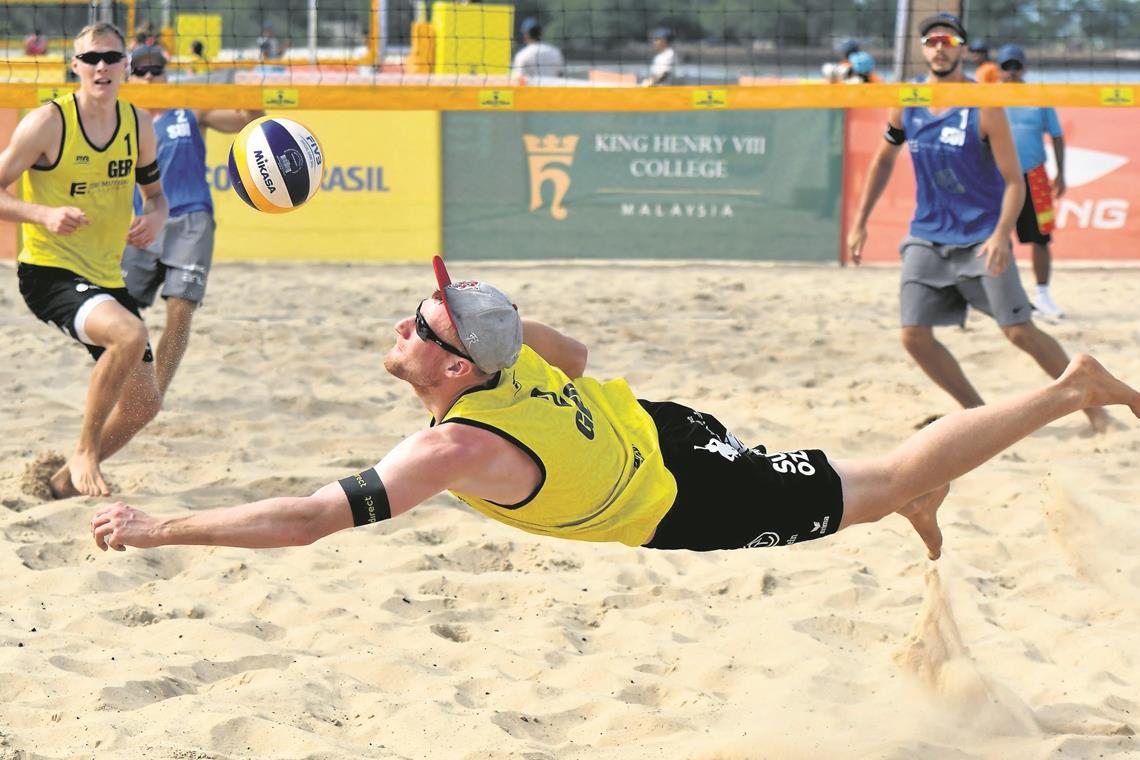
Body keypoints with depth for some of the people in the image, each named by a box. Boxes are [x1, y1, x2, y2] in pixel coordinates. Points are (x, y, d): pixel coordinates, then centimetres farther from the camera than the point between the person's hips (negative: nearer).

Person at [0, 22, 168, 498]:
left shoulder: (138, 124, 4)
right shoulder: (48, 122, -13)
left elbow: (153, 190, 18)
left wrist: (155, 218, -5)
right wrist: (43, 215, -26)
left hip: (105, 278, 7)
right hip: (49, 273, -7)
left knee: (143, 403, 7)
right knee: (130, 334, -34)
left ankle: (65, 481, 28)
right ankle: (84, 453, -16)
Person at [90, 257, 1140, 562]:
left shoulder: (459, 446, -36)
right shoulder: (504, 354, -13)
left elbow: (312, 518, -41)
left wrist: (161, 528, -41)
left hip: (701, 509, -5)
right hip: (661, 431, 5)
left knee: (894, 479, 10)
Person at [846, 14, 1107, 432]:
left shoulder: (984, 108, -13)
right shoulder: (906, 106, 1)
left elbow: (1014, 181, -14)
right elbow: (883, 160, 17)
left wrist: (1001, 236, -29)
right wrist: (860, 222, 13)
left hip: (981, 237, -4)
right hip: (927, 237, 4)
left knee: (1021, 332, -8)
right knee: (915, 335, -6)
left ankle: (1091, 404, 9)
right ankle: (978, 413, 11)